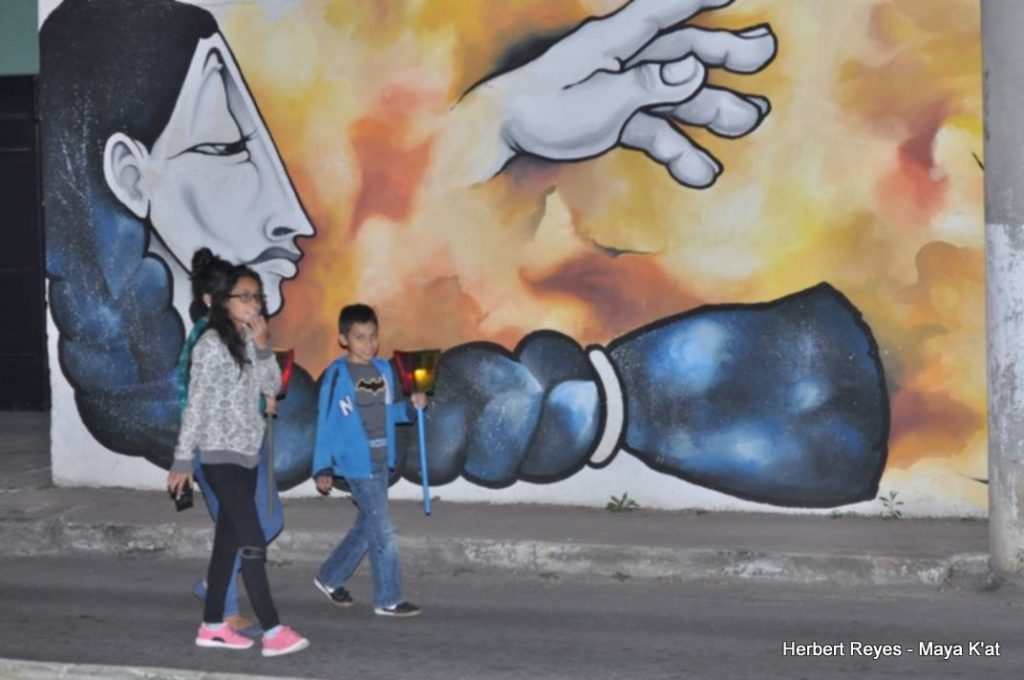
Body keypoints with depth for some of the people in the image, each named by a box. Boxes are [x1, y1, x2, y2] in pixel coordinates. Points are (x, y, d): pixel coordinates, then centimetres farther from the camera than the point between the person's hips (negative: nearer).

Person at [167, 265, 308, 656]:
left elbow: (272, 387, 5)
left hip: (247, 454, 8)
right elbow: (195, 405, -13)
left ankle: (212, 626, 17)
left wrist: (263, 346, -8)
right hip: (221, 456, -8)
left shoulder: (249, 342, 11)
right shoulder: (212, 344, -12)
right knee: (253, 542, -11)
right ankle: (273, 632, -12)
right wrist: (183, 460, -13)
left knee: (228, 540, 10)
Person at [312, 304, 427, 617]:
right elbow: (326, 424, -9)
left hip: (381, 462, 7)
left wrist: (410, 407, -1)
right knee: (383, 533, -6)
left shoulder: (383, 370, 8)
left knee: (367, 527, 17)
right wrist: (323, 468, -10)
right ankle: (388, 599, 4)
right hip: (356, 464, -7)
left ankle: (330, 577, 34)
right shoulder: (337, 375, -11)